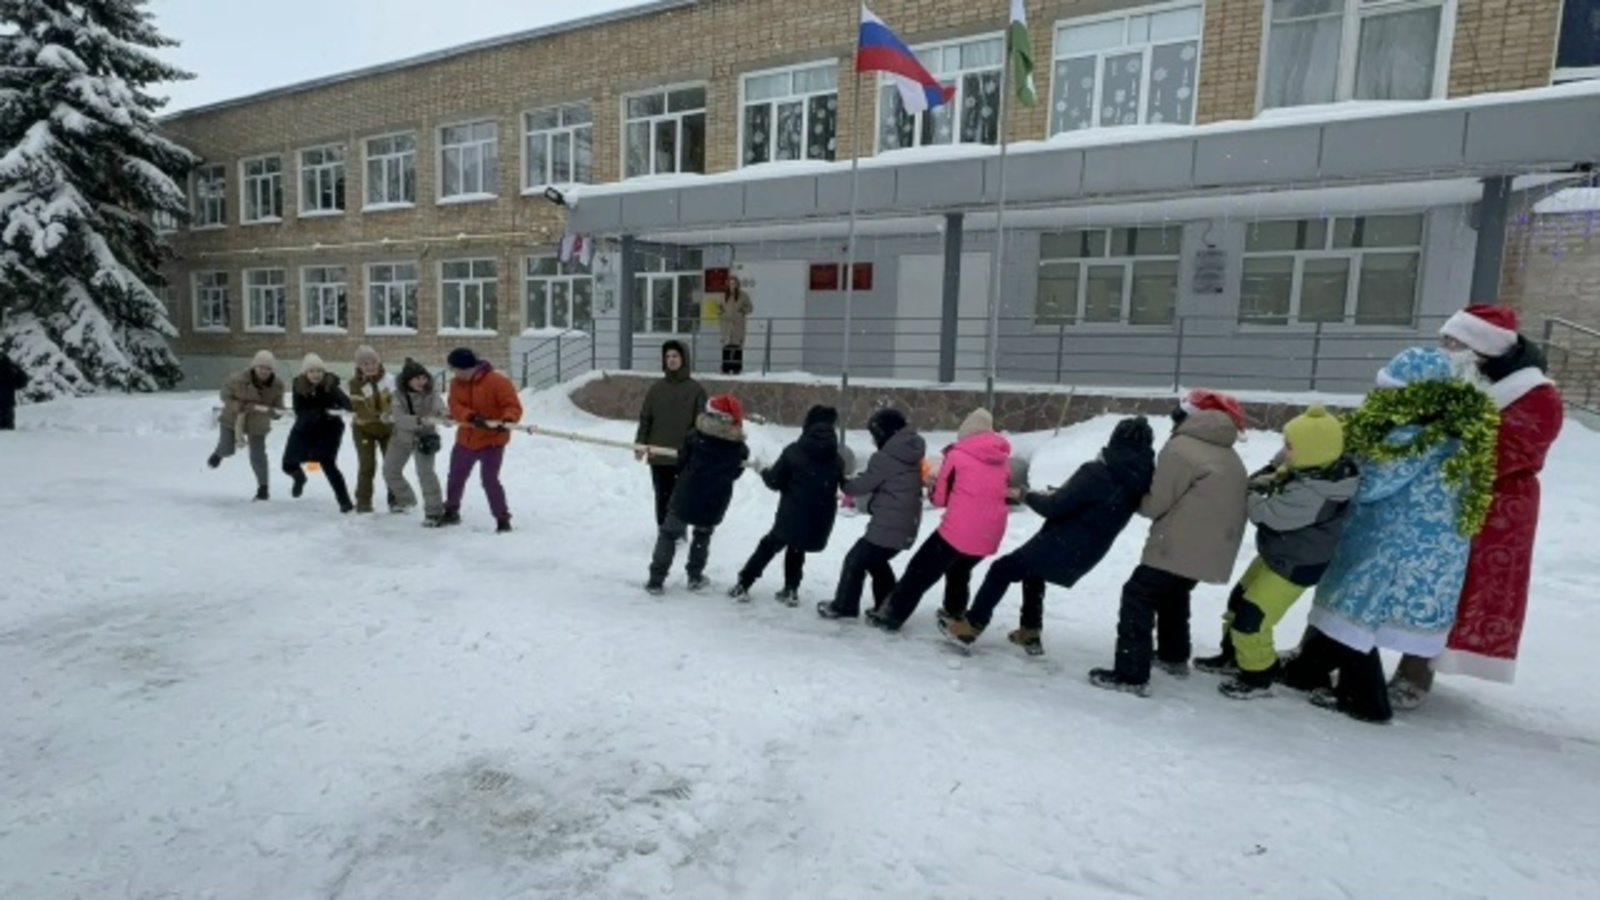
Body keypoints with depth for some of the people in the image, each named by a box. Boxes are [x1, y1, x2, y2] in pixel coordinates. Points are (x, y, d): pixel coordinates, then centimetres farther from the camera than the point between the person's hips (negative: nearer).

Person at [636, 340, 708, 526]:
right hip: (659, 455, 2)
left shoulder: (696, 389, -2)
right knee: (662, 497, 8)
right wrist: (640, 444, -3)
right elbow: (645, 419, 7)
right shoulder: (656, 388, 6)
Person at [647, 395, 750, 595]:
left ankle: (656, 580, 11)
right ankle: (695, 577, 27)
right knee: (703, 535, 26)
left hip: (685, 498, -2)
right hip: (714, 504, 2)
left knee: (669, 534, 13)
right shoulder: (740, 449, -2)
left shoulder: (695, 437, -8)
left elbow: (681, 463, -2)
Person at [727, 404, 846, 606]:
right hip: (819, 522, 3)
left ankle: (743, 586, 16)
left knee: (768, 547, 14)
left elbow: (775, 481, -4)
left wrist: (763, 472, 16)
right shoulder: (837, 459, 1)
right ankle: (791, 590, 24)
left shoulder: (793, 451, -8)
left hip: (791, 517, -2)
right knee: (796, 550, 25)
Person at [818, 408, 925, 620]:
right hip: (907, 526, 9)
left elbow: (864, 484, -9)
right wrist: (871, 502, 12)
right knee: (876, 561, 24)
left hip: (887, 527, -9)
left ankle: (843, 606, 14)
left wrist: (845, 485, 10)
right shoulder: (913, 454, 10)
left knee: (855, 560, 5)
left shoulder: (885, 458, -17)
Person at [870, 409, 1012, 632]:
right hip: (989, 535, 6)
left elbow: (940, 497, 2)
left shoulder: (957, 455, -5)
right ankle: (955, 614, 39)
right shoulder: (1004, 459, 9)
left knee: (921, 571, 6)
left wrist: (932, 490, 22)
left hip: (958, 531, -5)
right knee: (960, 570, 30)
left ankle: (892, 615, 10)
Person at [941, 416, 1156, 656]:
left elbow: (1054, 508, -21)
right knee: (1032, 571, 30)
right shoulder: (1139, 479, -1)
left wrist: (1026, 495, -4)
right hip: (1087, 553, 8)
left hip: (1063, 545, -7)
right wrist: (1057, 495, 11)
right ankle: (1030, 633, 36)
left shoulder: (1097, 473, -25)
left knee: (1002, 569, 8)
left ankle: (970, 627, 12)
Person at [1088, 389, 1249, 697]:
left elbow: (1157, 504, -10)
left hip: (1179, 545, -9)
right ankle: (1174, 657, 42)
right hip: (1213, 548, 9)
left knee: (1138, 598, -4)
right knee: (1174, 594, 29)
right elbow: (1209, 501, 17)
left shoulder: (1180, 448, -10)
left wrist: (1138, 499, 9)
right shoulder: (1230, 458, 16)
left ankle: (1131, 675, -8)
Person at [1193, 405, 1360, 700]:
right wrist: (1267, 481, -10)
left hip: (1297, 566, -10)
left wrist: (1249, 492, -10)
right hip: (1277, 553, 10)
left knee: (1251, 619, -4)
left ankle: (1258, 677, 18)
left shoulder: (1312, 494, -37)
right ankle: (1233, 656, 39)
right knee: (1239, 601, 20)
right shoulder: (1314, 469, -7)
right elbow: (1279, 466, 11)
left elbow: (1267, 514, -28)